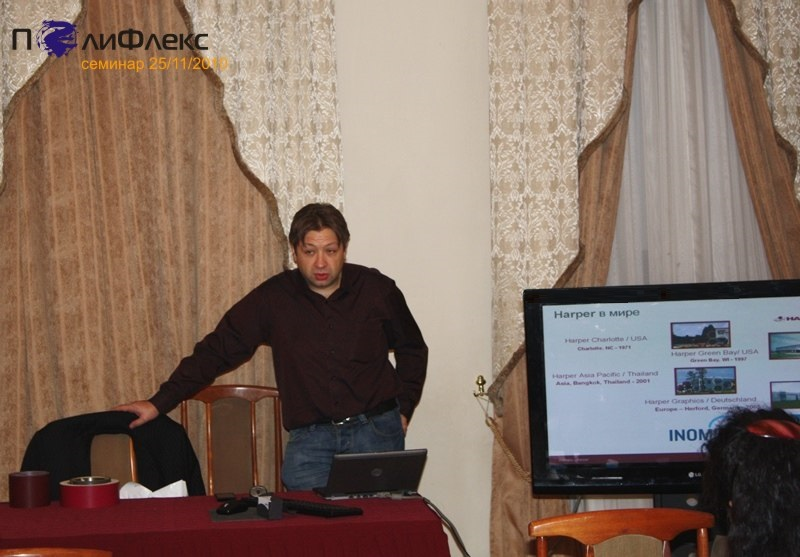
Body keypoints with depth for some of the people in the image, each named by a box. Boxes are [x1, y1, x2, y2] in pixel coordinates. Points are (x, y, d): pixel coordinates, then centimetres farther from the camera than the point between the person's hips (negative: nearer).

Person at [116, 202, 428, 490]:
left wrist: (403, 409, 9)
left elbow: (412, 349, 18)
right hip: (309, 438, 0)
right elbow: (217, 350, 3)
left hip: (377, 431, 1)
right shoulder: (274, 298, -1)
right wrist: (160, 402, 0)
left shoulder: (377, 290, 2)